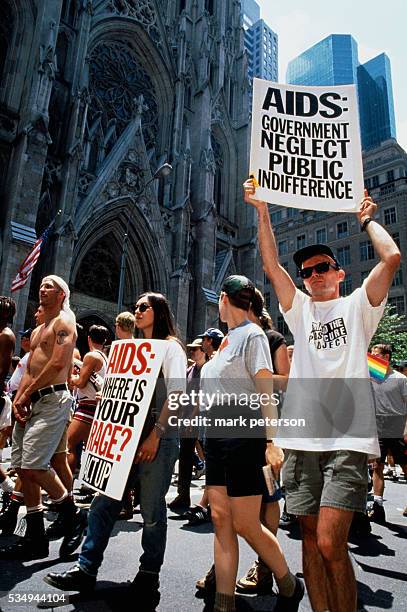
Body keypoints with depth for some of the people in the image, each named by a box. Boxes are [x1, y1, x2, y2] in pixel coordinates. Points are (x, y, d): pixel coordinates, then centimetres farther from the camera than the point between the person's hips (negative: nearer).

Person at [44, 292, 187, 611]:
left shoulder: (171, 347, -2)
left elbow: (175, 394, -12)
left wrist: (155, 436, -17)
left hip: (159, 436, -6)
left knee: (152, 509, 3)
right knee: (105, 500, 4)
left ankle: (149, 574, 19)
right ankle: (86, 569, 15)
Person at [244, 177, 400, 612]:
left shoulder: (357, 305, 10)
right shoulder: (299, 309, 17)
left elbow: (392, 257, -3)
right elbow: (271, 266, 8)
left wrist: (366, 219, 12)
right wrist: (262, 211, 8)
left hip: (347, 437, -3)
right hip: (303, 437, 4)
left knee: (330, 543, -11)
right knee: (310, 538, 10)